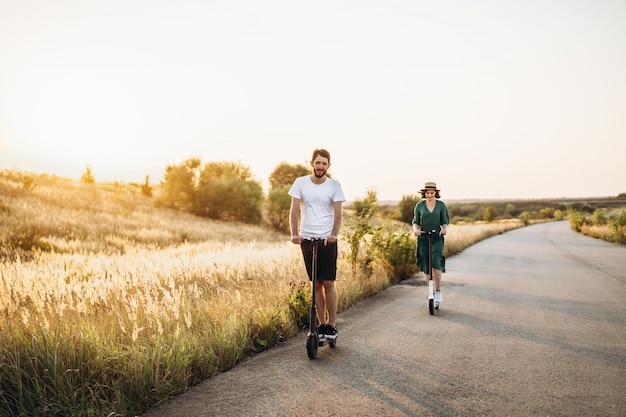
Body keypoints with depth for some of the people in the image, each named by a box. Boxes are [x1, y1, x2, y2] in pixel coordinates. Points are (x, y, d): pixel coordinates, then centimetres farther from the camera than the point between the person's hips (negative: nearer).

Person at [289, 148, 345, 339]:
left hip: (327, 240, -1)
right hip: (307, 238, 2)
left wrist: (334, 234, -22)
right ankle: (322, 323, 17)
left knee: (328, 283, -3)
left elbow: (338, 213, -5)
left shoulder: (334, 185, 0)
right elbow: (294, 210, 0)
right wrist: (294, 233, -14)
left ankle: (332, 325, 8)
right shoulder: (300, 183, 2)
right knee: (316, 283, 7)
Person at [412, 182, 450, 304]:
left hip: (437, 238, -2)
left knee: (435, 262, -21)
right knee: (426, 266, 5)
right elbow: (416, 222, 5)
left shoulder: (441, 205, 3)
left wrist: (444, 229, -18)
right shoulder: (419, 206, 5)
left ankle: (438, 291, -9)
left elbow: (445, 222, 4)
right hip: (423, 238, 2)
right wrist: (416, 229, -17)